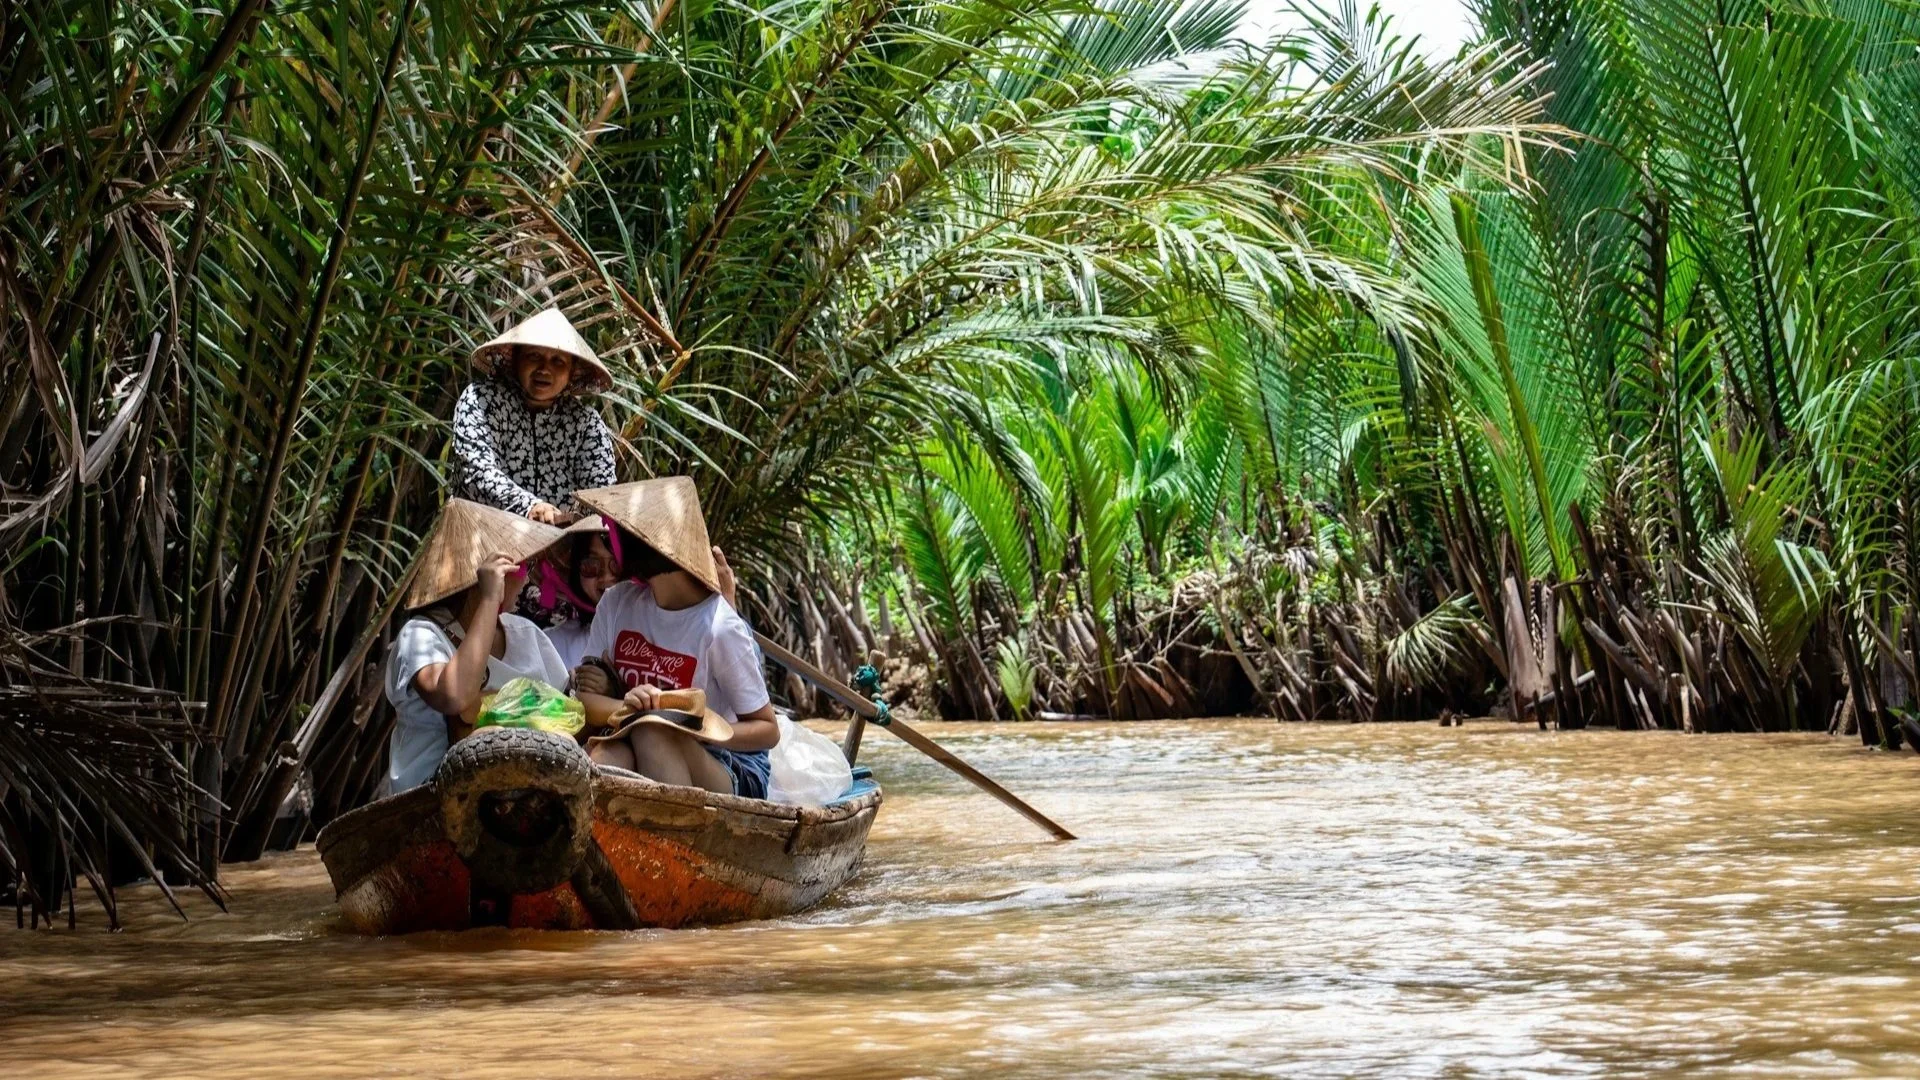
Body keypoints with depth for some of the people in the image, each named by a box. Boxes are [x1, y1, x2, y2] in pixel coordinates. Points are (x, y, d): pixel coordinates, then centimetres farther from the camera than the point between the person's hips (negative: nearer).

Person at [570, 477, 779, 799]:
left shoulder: (718, 628, -16)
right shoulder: (617, 603, 1)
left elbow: (767, 730, -8)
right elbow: (585, 701, -3)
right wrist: (625, 707, -26)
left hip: (730, 775, -4)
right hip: (638, 771, 4)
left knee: (651, 730, -33)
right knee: (606, 752, -29)